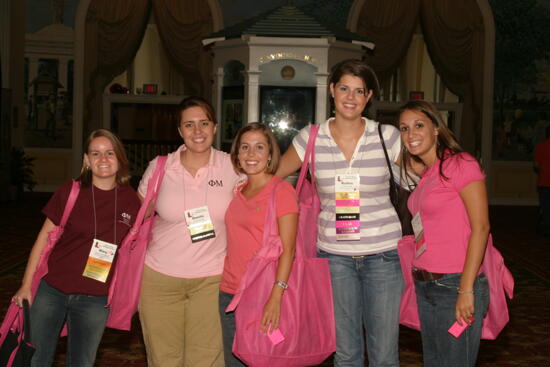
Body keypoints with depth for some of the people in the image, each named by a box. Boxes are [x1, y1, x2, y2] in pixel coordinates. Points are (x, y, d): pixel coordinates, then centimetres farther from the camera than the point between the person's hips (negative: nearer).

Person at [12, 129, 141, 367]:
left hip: (94, 299, 1)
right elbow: (44, 237, -1)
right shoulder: (70, 192, -5)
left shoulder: (131, 201, -2)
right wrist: (26, 285, -3)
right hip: (51, 291, 0)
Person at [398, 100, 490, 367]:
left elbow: (480, 227, -14)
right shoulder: (425, 175, 14)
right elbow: (432, 231, 13)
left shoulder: (460, 164, -9)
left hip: (455, 285, -8)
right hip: (425, 285, 8)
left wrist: (466, 289, -18)